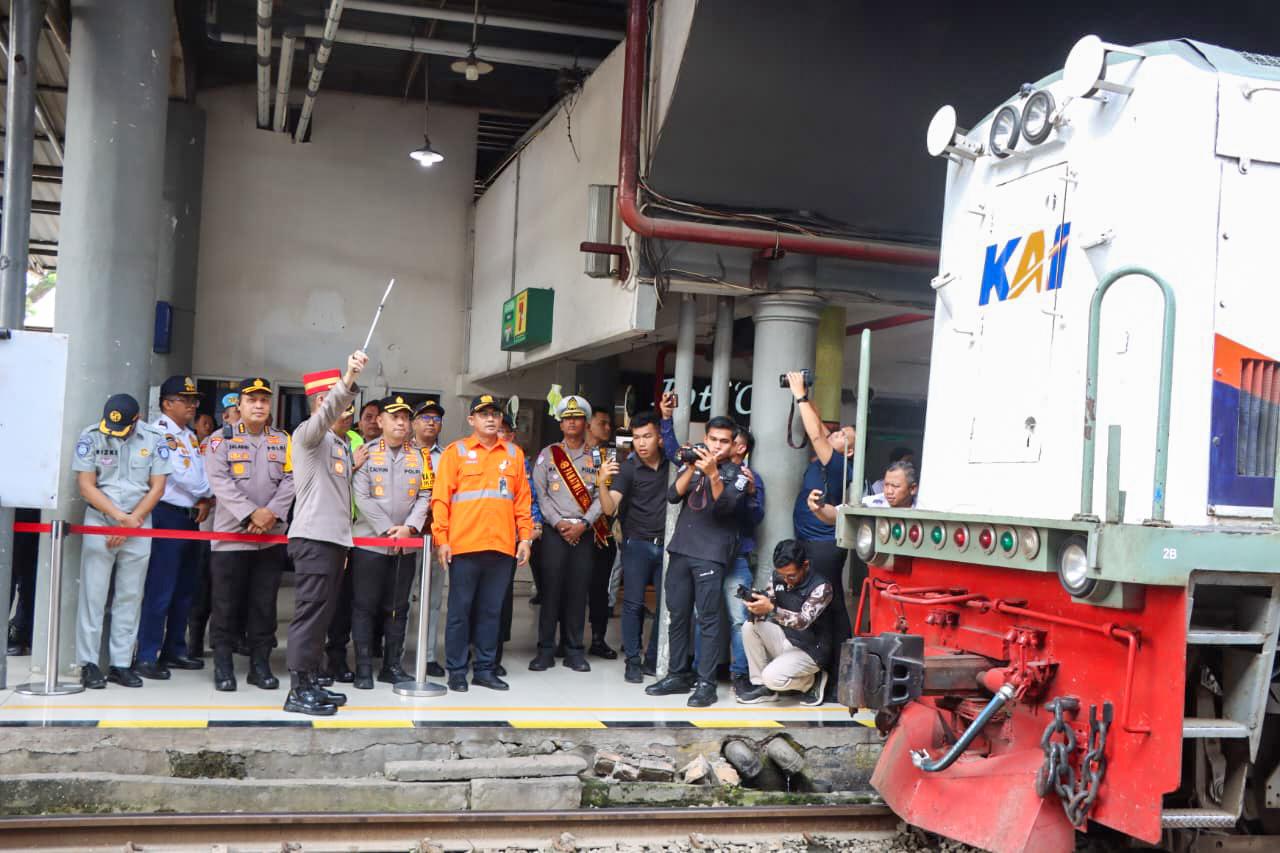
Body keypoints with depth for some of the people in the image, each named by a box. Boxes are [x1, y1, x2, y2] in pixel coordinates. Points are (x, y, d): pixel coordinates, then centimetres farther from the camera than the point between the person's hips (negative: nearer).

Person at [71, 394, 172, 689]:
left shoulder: (154, 439, -1)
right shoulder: (91, 437, -4)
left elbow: (157, 487, 0)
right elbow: (86, 486, -6)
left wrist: (131, 522, -8)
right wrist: (119, 516, -13)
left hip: (139, 525, 1)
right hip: (100, 521, -1)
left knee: (130, 596, 3)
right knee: (93, 594, -2)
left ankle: (121, 664, 9)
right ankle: (89, 663, 3)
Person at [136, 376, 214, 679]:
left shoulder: (190, 436, 18)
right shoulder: (159, 433, -9)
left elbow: (203, 472, 11)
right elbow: (181, 474, -17)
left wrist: (207, 500, -7)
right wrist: (207, 493, -3)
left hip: (190, 517, 9)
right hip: (167, 516, -9)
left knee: (185, 589, 13)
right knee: (160, 590, -9)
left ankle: (174, 650, 22)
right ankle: (146, 656, -5)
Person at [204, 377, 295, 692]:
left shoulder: (283, 441, 12)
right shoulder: (222, 439, 2)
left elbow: (290, 480, 3)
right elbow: (220, 481, -10)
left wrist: (272, 512, -14)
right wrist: (251, 514, -19)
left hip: (272, 536, 3)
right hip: (230, 534, -2)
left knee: (264, 603, 6)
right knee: (226, 604, 1)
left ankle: (260, 664, 15)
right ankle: (223, 666, 10)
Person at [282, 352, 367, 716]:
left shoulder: (339, 444, 21)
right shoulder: (307, 433, -6)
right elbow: (326, 413, -31)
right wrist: (348, 381, -44)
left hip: (335, 537, 9)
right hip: (313, 537, -9)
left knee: (323, 614, 11)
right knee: (310, 613, -9)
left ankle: (311, 683, 17)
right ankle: (298, 691, -6)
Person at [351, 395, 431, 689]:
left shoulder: (419, 456, 10)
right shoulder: (366, 453, -1)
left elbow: (424, 496, 5)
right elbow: (362, 497, -9)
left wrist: (409, 527, -11)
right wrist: (389, 529, -15)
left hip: (406, 545, 3)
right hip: (369, 542, -3)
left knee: (398, 607, 9)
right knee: (365, 606, 0)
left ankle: (392, 665, 17)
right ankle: (364, 668, 6)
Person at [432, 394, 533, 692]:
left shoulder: (514, 454, 13)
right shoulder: (456, 452, 4)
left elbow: (522, 499, 13)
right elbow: (441, 497, 0)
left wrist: (525, 538, 6)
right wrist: (441, 539, -7)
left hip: (502, 546, 3)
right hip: (464, 545, -3)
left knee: (491, 611, 8)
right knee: (460, 610, 3)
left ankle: (485, 669, 17)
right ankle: (457, 671, 11)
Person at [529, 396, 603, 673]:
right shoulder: (547, 455, 8)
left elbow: (601, 496, 1)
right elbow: (540, 494, 1)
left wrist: (583, 524, -11)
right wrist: (558, 523, -10)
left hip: (585, 532, 1)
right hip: (554, 531, -1)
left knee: (579, 590, 3)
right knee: (551, 588, -3)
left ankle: (574, 650, 11)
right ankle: (546, 650, 4)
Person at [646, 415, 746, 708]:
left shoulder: (736, 473, 3)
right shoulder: (691, 463, 13)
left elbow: (725, 506, -13)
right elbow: (673, 496, 0)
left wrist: (713, 473, -23)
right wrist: (692, 468, -11)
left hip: (711, 554, -4)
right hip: (681, 549, 4)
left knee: (708, 618, -7)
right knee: (678, 615, 9)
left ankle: (706, 684, -5)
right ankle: (678, 675, 19)